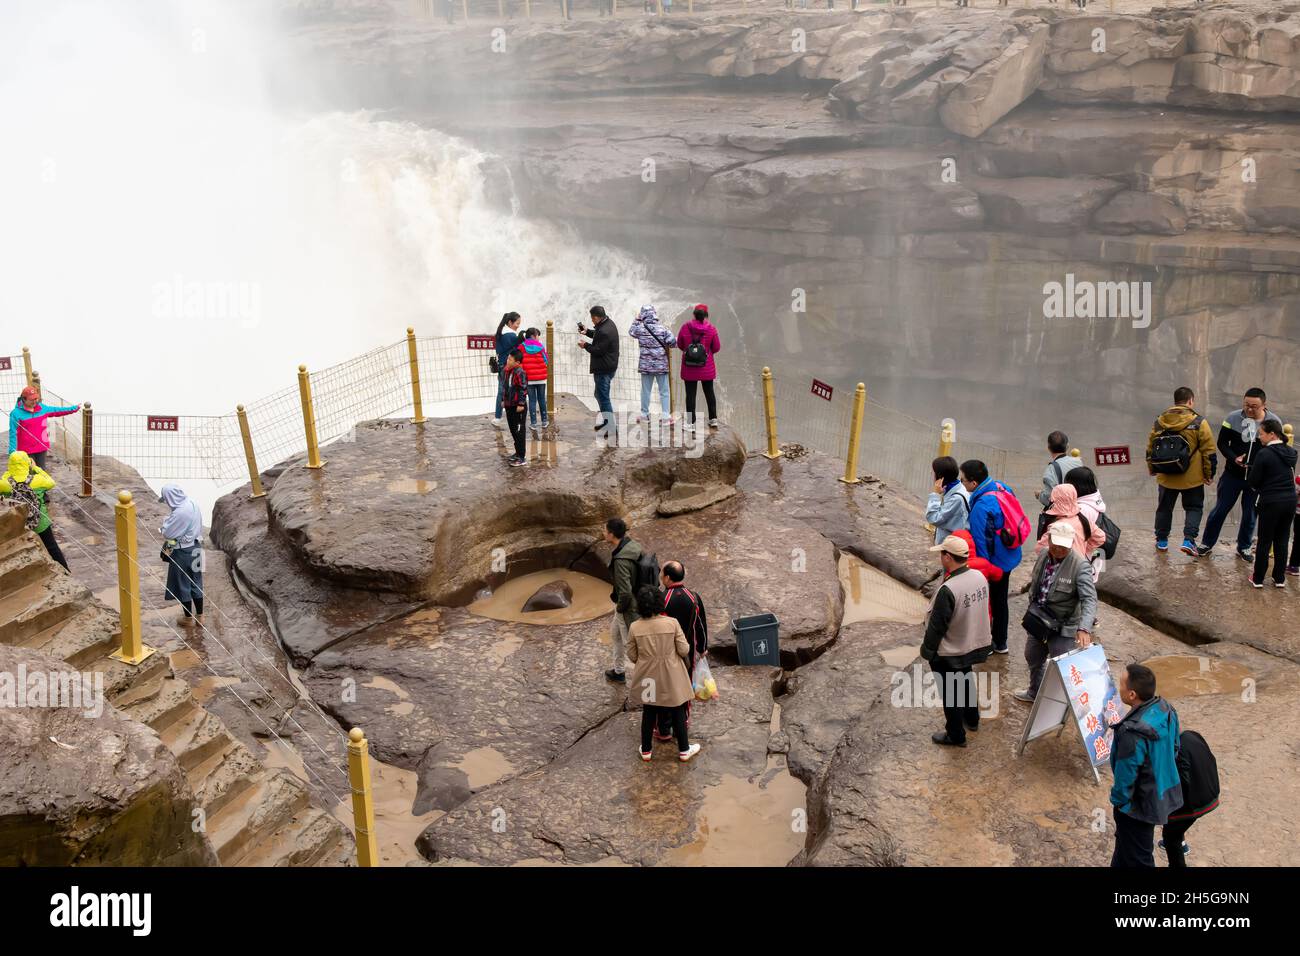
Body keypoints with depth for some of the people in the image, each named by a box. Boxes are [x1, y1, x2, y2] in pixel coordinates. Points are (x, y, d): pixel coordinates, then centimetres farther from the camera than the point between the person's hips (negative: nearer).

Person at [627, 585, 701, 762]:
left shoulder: (635, 627, -15)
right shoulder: (672, 623, -19)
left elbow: (632, 656, -5)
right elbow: (684, 650, -13)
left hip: (648, 678, 1)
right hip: (671, 678, -1)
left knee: (648, 713, 20)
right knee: (678, 713, 17)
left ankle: (646, 750, 32)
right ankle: (684, 750, 29)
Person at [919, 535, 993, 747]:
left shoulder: (948, 590, -33)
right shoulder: (979, 577, -10)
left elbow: (936, 626, -24)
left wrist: (927, 650, -9)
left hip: (949, 654, -7)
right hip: (975, 644, 8)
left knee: (950, 693, 13)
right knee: (966, 681, 30)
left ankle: (955, 736, 28)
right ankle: (972, 719, 50)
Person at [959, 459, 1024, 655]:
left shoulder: (981, 507, -31)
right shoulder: (1001, 487, -4)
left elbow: (981, 542, -25)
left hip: (993, 562, -9)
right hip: (1009, 557, 9)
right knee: (1001, 600, 22)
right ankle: (1000, 643, 36)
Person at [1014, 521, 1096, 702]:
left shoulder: (1080, 565, -26)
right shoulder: (1043, 554, -5)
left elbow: (1089, 599, -32)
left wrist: (1084, 628, -46)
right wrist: (1031, 610, 17)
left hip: (1063, 628, -7)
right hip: (1038, 620, 7)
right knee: (1033, 659, 26)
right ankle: (1035, 692, 51)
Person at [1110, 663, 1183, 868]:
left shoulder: (1133, 732, -38)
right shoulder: (1166, 709, -11)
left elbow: (1126, 774, -25)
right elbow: (1174, 748, 6)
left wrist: (1118, 799, -7)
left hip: (1140, 804, -8)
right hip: (1164, 792, 8)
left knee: (1136, 858, 14)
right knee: (1124, 839, 31)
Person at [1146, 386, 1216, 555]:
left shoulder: (1160, 422, -2)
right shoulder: (1199, 423, -11)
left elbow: (1150, 447, 8)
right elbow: (1209, 452, -9)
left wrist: (1151, 468, 22)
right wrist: (1209, 474, 2)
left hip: (1166, 477, 3)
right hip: (1192, 478, -3)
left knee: (1164, 508, 18)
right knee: (1194, 508, 12)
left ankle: (1161, 540, 27)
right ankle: (1189, 540, -2)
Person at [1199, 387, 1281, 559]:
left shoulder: (1274, 422, -9)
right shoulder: (1233, 419, -10)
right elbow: (1222, 443, -3)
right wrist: (1234, 458, -20)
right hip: (1233, 474, 0)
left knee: (1250, 514, 13)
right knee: (1220, 509, 8)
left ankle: (1244, 548, 30)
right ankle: (1207, 544, 21)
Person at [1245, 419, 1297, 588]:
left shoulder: (1264, 454, -16)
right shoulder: (1291, 452, 4)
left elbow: (1253, 481, -14)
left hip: (1270, 502, -5)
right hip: (1290, 500, 5)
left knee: (1264, 541, 6)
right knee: (1282, 541, 15)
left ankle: (1258, 579, 14)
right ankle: (1280, 578, 21)